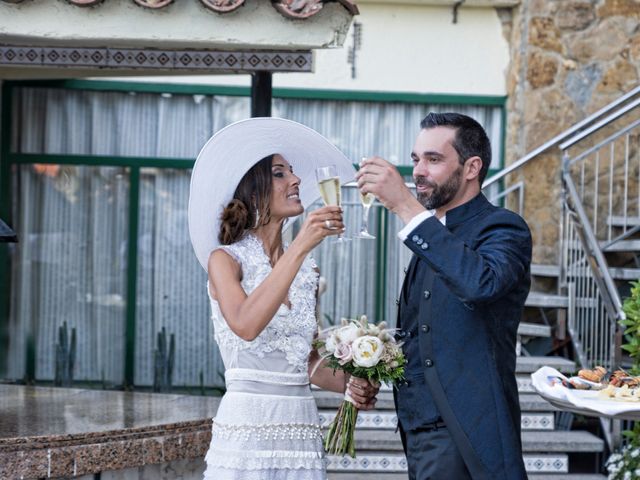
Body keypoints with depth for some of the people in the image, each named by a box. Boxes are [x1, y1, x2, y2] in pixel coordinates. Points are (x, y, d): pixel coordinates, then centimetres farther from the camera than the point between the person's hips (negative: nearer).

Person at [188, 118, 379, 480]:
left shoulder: (308, 273, 12)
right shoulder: (225, 259, -3)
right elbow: (246, 325, -23)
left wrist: (348, 385, -2)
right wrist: (301, 246, -25)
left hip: (302, 431, 5)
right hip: (246, 431, -5)